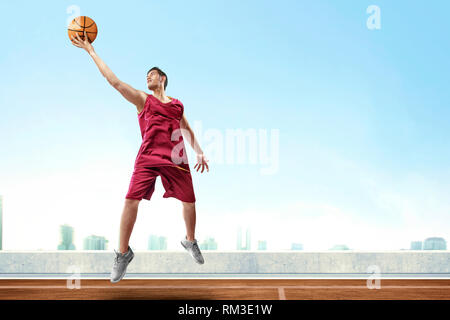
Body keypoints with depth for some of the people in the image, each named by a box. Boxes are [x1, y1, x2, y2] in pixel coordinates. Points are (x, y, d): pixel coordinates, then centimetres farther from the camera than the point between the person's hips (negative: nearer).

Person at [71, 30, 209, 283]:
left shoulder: (177, 105, 20)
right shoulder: (142, 100, 11)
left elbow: (188, 131, 27)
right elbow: (115, 81, 3)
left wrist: (200, 153, 14)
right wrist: (91, 51, 1)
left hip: (176, 159, 3)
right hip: (148, 156, -2)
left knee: (189, 202, 4)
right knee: (131, 200, -16)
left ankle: (190, 241, 33)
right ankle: (124, 253, -2)